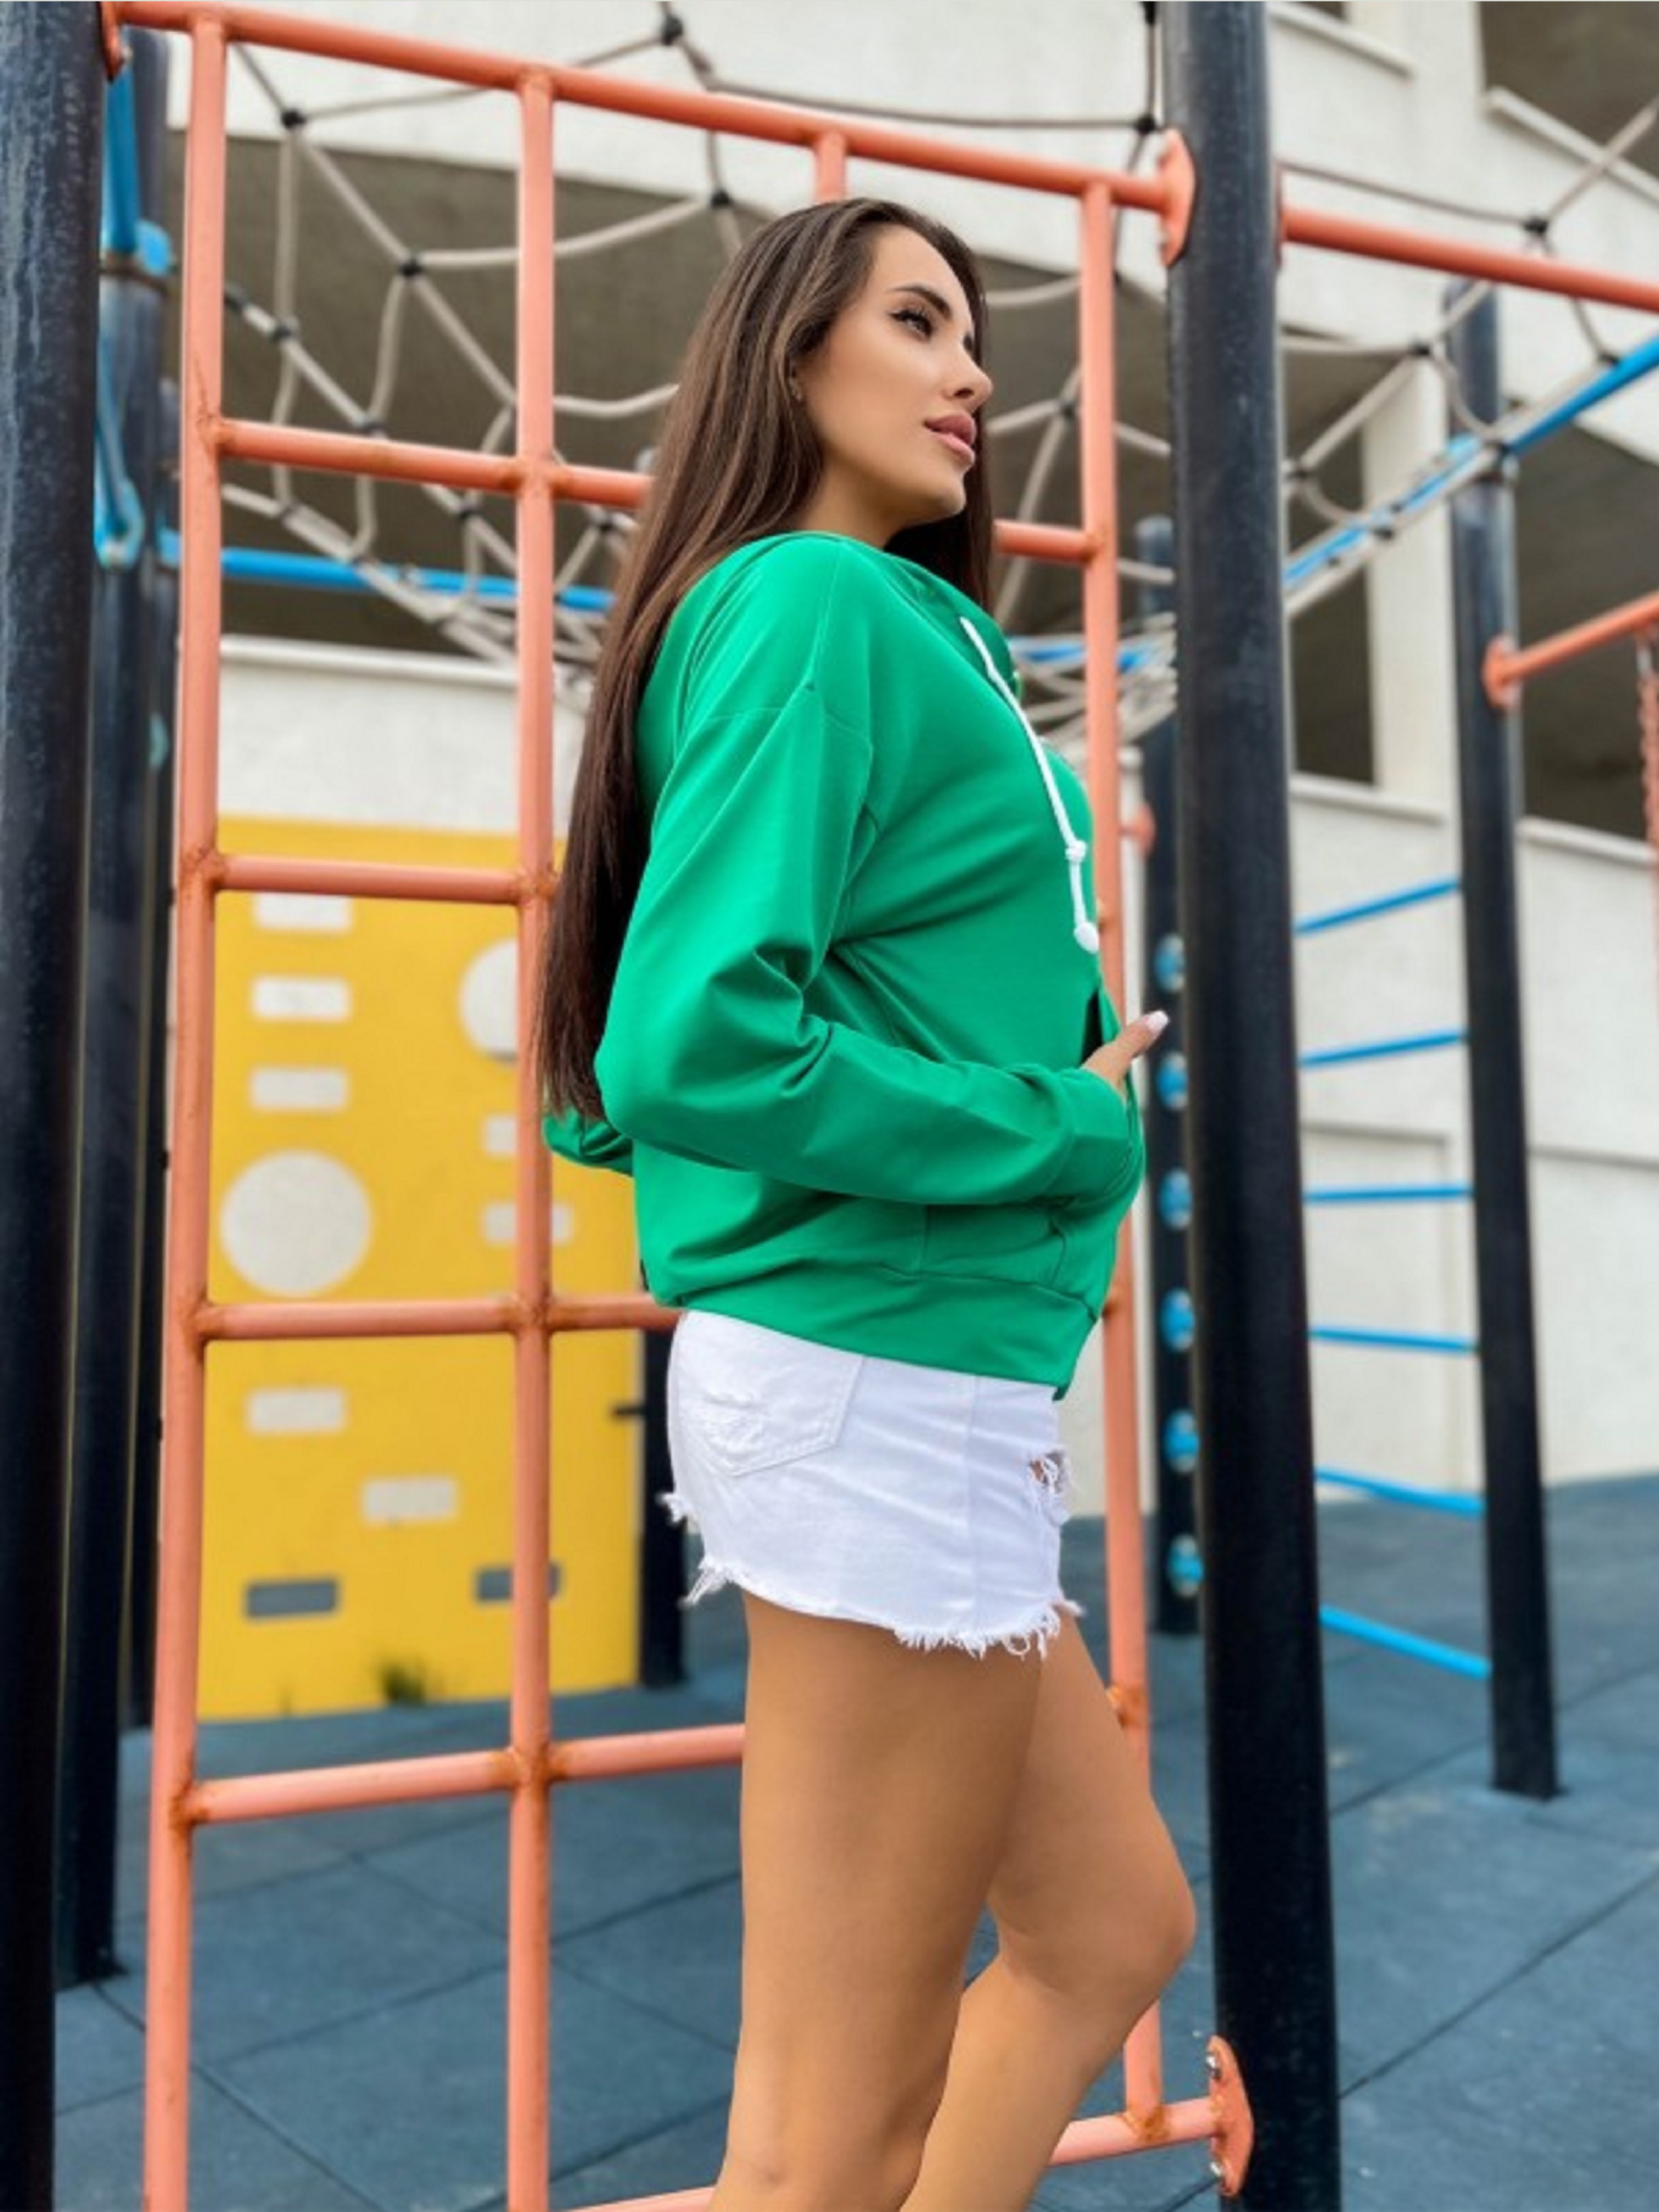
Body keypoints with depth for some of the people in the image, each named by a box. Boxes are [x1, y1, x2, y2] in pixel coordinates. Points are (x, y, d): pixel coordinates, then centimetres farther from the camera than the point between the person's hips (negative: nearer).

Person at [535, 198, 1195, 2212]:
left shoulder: (907, 622, 17)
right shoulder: (813, 604, -10)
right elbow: (695, 1041, -22)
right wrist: (1069, 1131, -12)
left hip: (928, 1380, 10)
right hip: (887, 1375, -10)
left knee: (1110, 1928, 22)